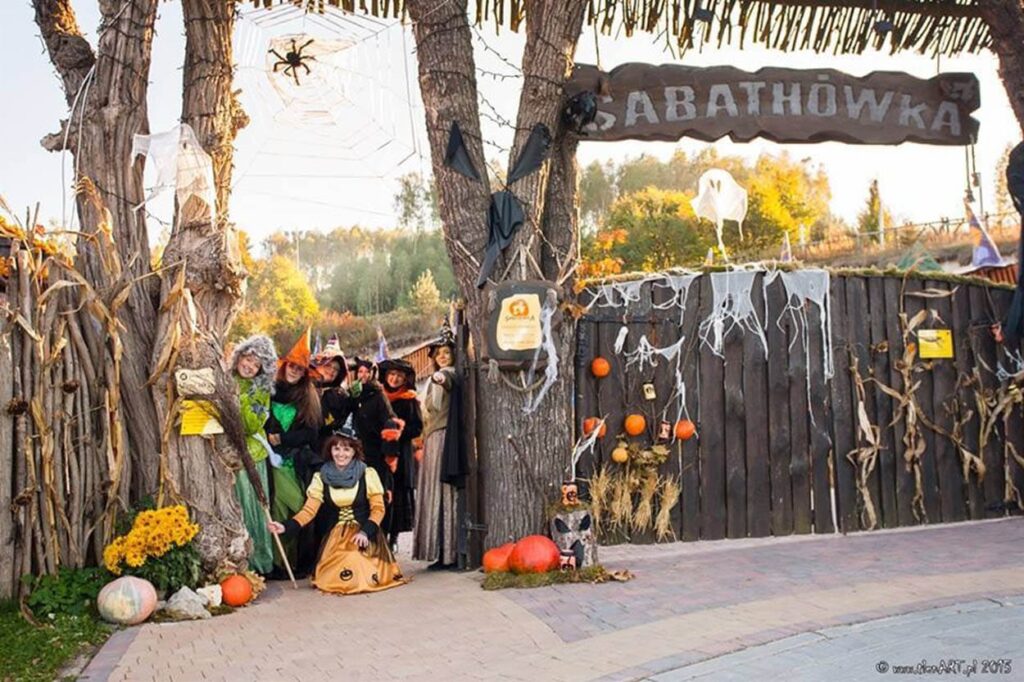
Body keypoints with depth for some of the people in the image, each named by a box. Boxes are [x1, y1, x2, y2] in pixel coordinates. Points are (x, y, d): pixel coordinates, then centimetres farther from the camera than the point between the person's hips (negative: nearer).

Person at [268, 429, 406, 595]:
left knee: (364, 577, -21)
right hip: (336, 537, 2)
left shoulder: (367, 474, -2)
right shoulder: (321, 477, 4)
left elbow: (378, 509, -2)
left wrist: (365, 531, -17)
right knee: (333, 578, -17)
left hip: (365, 535, -2)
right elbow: (309, 510, -2)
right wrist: (286, 526, -17)